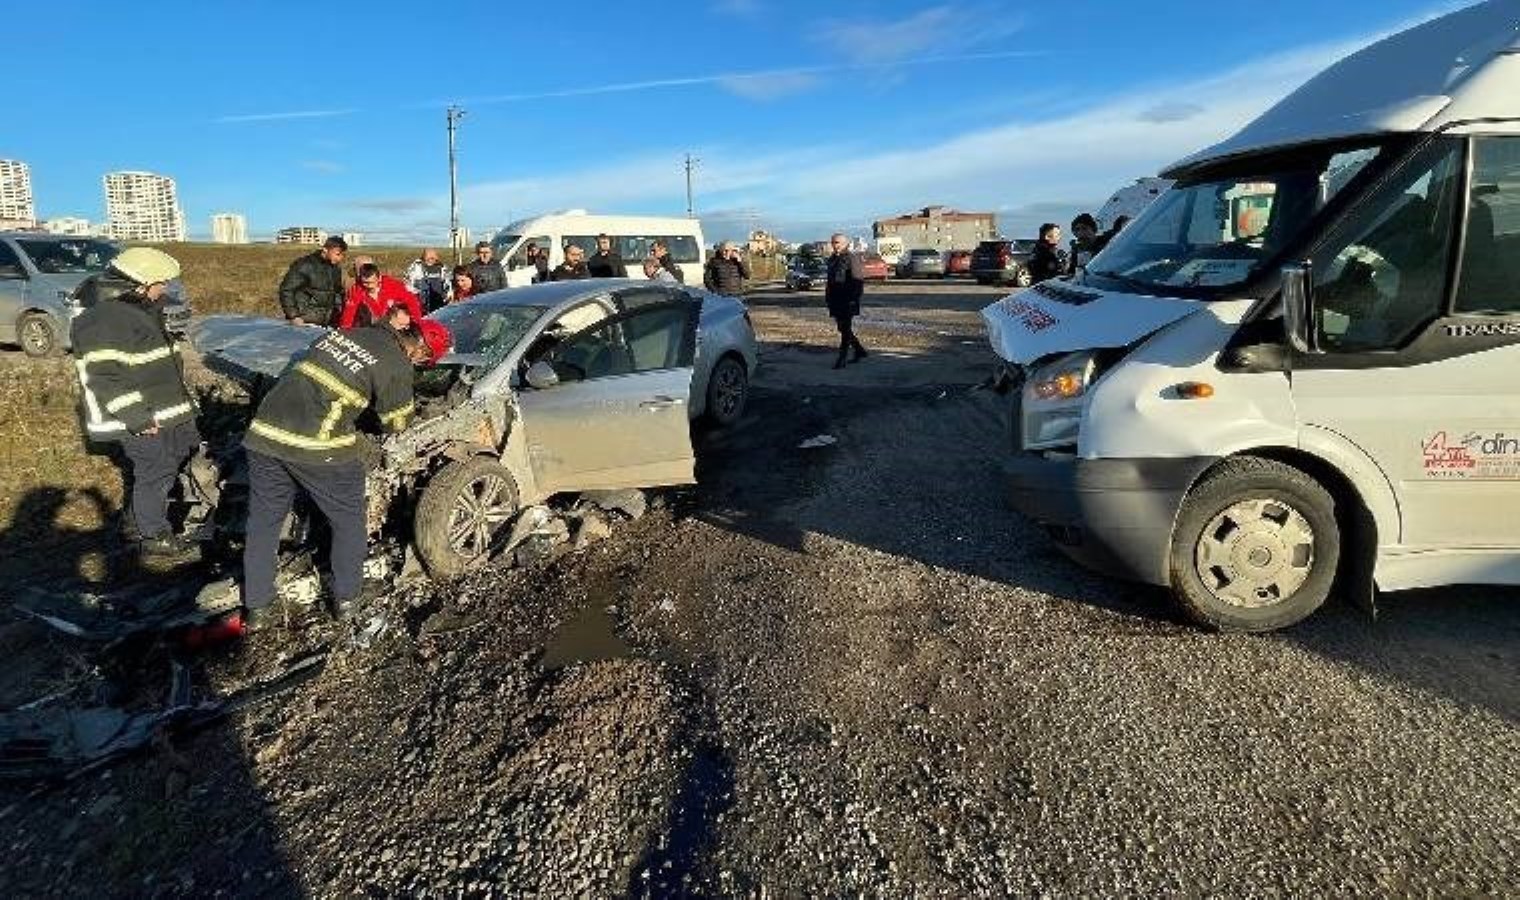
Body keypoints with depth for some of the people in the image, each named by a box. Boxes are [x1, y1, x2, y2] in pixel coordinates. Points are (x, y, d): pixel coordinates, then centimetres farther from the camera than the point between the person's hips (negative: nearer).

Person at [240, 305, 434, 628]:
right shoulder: (396, 364, -1)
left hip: (265, 431, 6)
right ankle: (346, 599, 27)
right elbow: (396, 422, 10)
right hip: (317, 446, -6)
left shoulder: (339, 333, 18)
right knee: (349, 523, 16)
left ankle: (256, 608, 30)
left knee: (263, 522, 20)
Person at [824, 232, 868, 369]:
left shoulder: (852, 258, -8)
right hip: (835, 300, 8)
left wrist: (854, 298, -18)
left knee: (845, 329, -5)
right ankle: (860, 350, 29)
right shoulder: (832, 259, 15)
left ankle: (842, 359, -2)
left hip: (847, 300, -8)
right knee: (842, 328, 13)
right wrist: (827, 297, 18)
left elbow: (858, 280, -12)